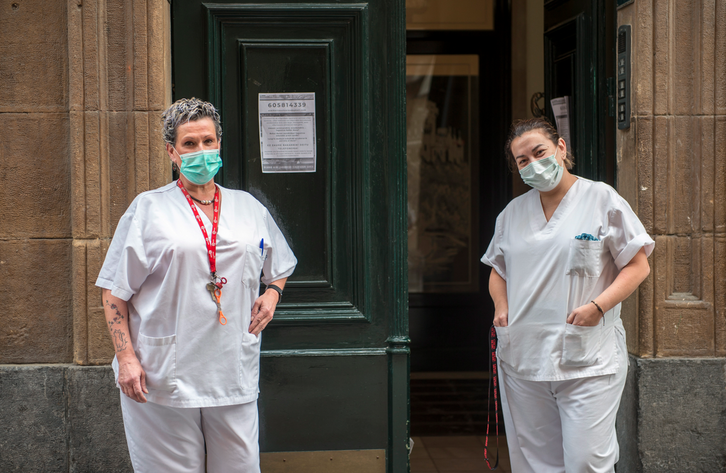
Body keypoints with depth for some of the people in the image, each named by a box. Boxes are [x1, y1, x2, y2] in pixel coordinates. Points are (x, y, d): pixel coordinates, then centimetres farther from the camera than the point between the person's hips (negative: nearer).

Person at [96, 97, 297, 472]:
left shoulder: (248, 208, 13)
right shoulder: (148, 209, 2)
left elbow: (279, 268, 28)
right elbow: (114, 292, 0)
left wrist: (272, 294, 6)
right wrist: (126, 357, -9)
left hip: (235, 373, 3)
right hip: (163, 378, -3)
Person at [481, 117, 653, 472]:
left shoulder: (602, 199, 0)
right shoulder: (513, 212, 15)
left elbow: (638, 266, -1)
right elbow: (498, 269, 26)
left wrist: (598, 306, -15)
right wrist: (501, 307, 5)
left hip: (588, 360, -5)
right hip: (523, 358, 5)